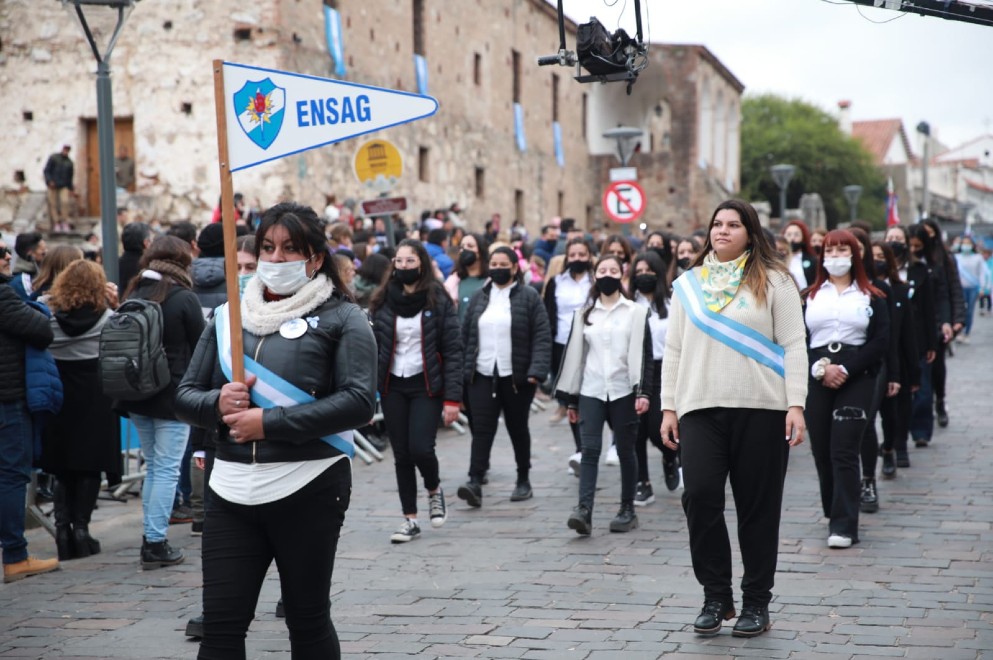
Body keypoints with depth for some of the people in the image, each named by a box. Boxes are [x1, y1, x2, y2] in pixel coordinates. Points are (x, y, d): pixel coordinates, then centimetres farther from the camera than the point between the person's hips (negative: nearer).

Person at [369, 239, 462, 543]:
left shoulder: (438, 301, -5)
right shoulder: (382, 301, 3)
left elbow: (453, 351, -6)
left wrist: (452, 398, -12)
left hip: (426, 385, -3)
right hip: (392, 387, 3)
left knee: (420, 448, -14)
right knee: (401, 455, 4)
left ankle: (434, 490, 19)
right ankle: (410, 519, 15)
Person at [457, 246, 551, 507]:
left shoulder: (529, 297, -2)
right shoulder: (479, 298, 10)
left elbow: (542, 336, -8)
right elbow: (466, 335, 12)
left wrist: (537, 370, -17)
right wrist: (463, 369, 6)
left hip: (516, 377, -2)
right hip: (482, 375, 2)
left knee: (518, 428, 9)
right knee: (482, 429, -6)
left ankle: (523, 481, 22)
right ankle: (475, 482, -13)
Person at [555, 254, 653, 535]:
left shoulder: (636, 312, 3)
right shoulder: (584, 314, 11)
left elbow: (645, 355, -1)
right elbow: (574, 354, 13)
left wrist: (643, 392, -12)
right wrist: (571, 399, 11)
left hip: (623, 391, -1)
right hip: (590, 391, 2)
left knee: (626, 451, 5)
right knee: (589, 450, -9)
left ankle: (628, 509, 17)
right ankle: (584, 510, -17)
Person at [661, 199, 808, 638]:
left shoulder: (773, 280, 3)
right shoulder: (689, 283, 13)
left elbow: (793, 345, -1)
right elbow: (673, 350, 13)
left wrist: (796, 405, -10)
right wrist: (668, 407, 8)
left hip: (760, 409, -2)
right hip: (701, 408, 2)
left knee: (758, 507, 2)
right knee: (699, 495, -11)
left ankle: (756, 603, 14)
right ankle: (716, 595, 4)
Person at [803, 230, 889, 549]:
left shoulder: (872, 298, 8)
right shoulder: (809, 297, 13)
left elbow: (881, 342, -1)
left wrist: (846, 370, -10)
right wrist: (819, 368, -11)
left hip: (856, 379, -2)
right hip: (816, 379, 3)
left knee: (844, 451, -10)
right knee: (822, 451, 3)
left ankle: (844, 525, -9)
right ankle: (835, 514, 20)